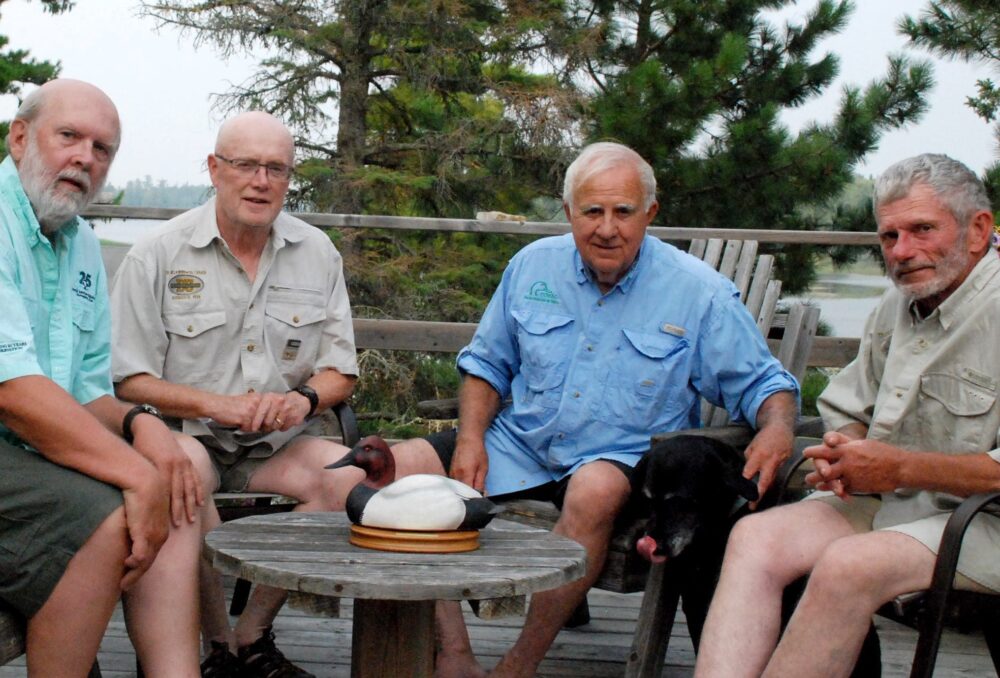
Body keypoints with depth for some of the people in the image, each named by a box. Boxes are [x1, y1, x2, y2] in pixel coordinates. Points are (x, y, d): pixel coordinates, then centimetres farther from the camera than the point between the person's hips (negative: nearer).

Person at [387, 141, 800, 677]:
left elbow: (762, 384, -1)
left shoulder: (699, 292, -6)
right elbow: (486, 363, 14)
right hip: (518, 446, 4)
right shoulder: (532, 266, 4)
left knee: (595, 489, -39)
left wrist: (777, 428, -25)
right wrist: (470, 438, -3)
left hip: (624, 458, -3)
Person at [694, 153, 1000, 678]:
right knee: (755, 537, -17)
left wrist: (902, 468, -18)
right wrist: (840, 452, 0)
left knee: (848, 564, -33)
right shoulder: (895, 308, 13)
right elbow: (844, 410, 23)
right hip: (882, 501, 7)